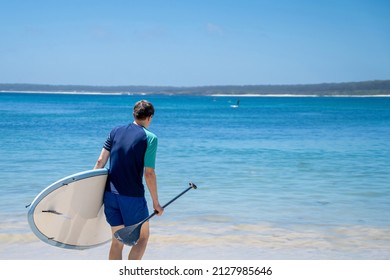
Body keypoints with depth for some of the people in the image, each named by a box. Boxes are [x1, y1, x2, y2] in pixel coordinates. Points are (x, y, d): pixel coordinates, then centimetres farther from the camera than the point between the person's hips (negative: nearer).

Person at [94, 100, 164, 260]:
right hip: (133, 196, -5)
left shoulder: (116, 131, 7)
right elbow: (149, 173, -11)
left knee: (117, 241, 14)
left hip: (110, 194, 5)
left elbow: (100, 162, 4)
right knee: (143, 237, 13)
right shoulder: (150, 138, -6)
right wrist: (156, 203, -4)